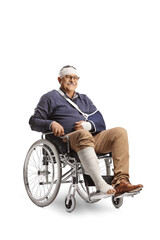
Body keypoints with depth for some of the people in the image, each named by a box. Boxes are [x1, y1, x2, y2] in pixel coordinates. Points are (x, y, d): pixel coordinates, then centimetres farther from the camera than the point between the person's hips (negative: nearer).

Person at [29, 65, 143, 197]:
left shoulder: (84, 99, 31)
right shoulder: (51, 98, 18)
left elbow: (100, 121, 20)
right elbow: (34, 121, 9)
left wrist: (89, 125, -5)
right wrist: (51, 124, -12)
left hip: (93, 138, 5)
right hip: (68, 140, -5)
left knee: (120, 132, -20)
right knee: (83, 134, -40)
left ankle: (120, 182, -33)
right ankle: (100, 184, -48)